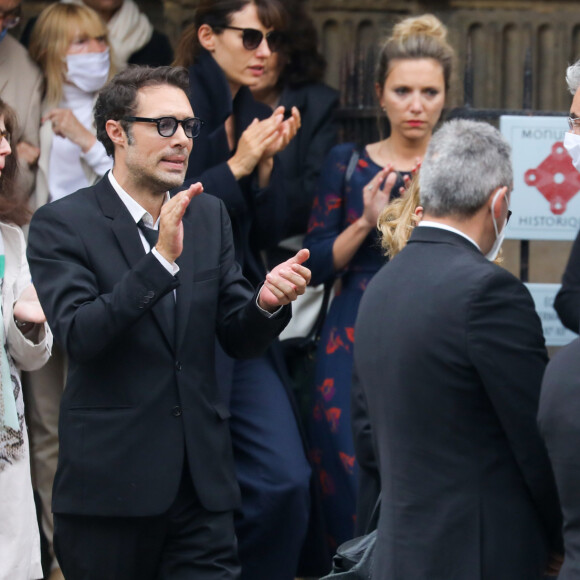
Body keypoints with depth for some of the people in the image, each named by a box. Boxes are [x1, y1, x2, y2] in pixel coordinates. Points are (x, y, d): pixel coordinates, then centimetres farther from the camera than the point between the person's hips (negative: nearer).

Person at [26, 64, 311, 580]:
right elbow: (79, 335, -19)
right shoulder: (61, 224, -5)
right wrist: (161, 259, -28)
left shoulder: (210, 216, 11)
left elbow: (239, 339, 9)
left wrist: (267, 301, -14)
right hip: (109, 482, -4)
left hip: (202, 478, 4)